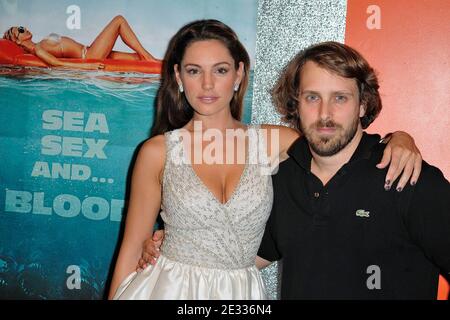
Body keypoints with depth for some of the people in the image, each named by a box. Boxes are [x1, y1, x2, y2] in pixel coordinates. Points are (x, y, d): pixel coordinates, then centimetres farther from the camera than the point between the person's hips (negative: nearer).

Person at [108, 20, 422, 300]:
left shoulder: (272, 141, -2)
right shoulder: (157, 152, -6)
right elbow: (133, 247, -1)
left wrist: (399, 139, -15)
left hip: (241, 291, 2)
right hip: (168, 288, -1)